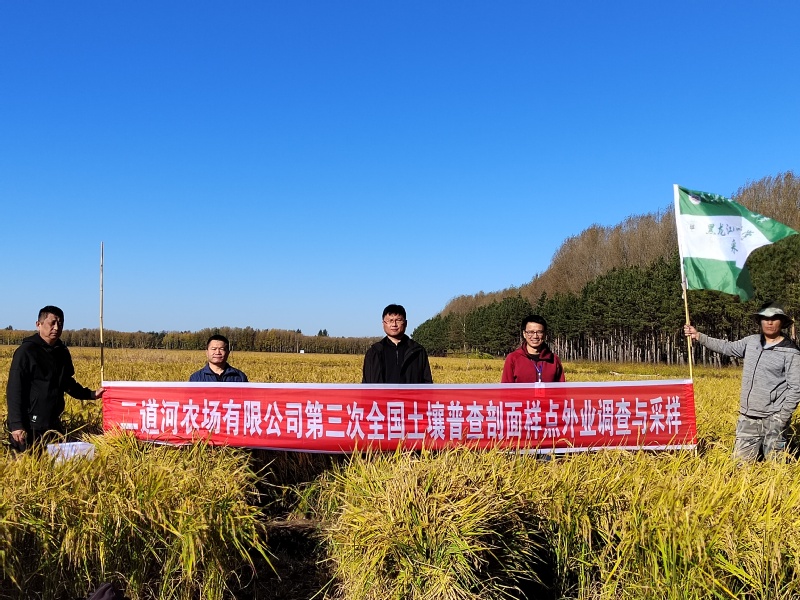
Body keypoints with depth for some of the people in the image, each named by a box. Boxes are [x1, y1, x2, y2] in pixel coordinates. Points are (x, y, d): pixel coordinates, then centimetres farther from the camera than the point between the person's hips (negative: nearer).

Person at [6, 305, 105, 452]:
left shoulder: (62, 352, 10)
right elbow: (14, 390, -14)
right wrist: (16, 425, -19)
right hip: (30, 425, -7)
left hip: (53, 423, 7)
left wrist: (91, 394, 11)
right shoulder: (26, 351, -11)